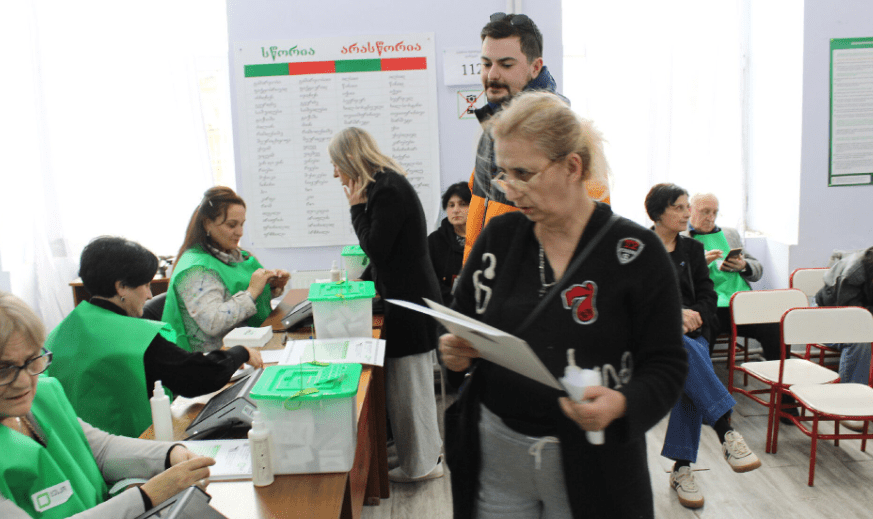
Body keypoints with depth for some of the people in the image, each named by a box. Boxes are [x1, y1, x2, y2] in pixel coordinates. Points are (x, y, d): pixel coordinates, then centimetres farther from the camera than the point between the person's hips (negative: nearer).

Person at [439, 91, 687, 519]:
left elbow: (665, 366, -8)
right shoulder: (499, 236, 0)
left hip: (593, 465, -3)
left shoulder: (636, 251, -11)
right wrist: (456, 353, -12)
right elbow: (462, 320, 9)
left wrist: (621, 404, -27)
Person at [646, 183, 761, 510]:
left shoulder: (692, 249, 19)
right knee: (684, 351, -36)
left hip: (691, 327, 3)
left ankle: (682, 469, -19)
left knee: (689, 377, -26)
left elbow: (708, 295, 12)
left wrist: (692, 315, -9)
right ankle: (727, 433, -37)